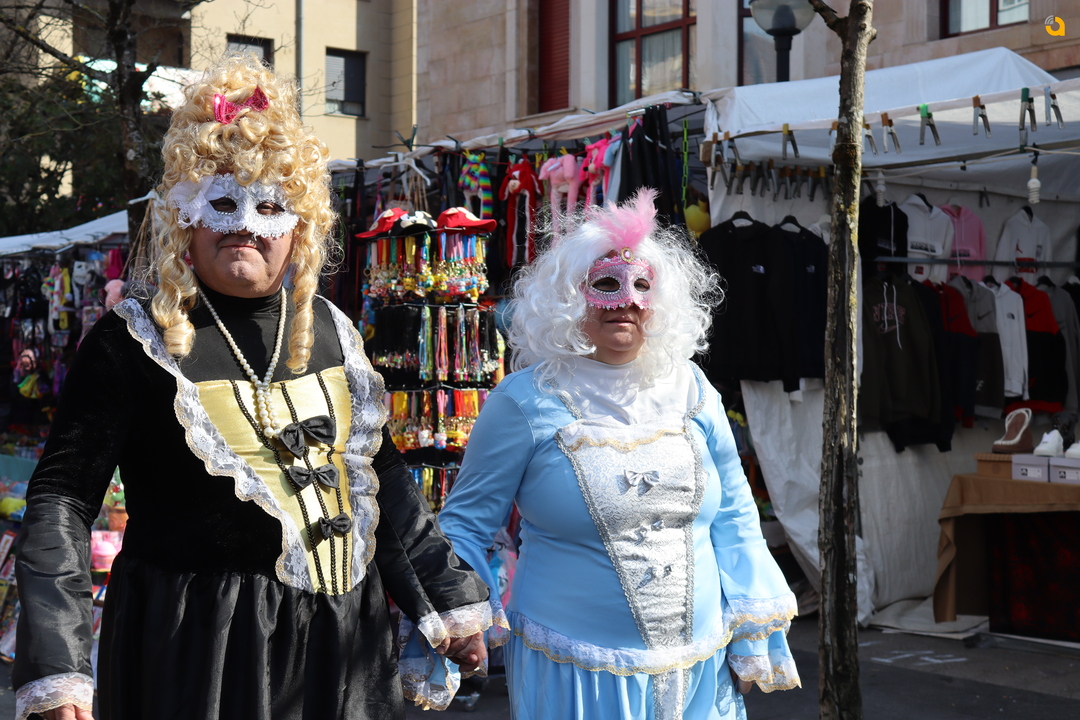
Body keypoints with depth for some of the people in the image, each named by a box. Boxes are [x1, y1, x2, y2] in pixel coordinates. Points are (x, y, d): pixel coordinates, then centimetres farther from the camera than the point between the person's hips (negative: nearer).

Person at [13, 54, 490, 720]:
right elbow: (63, 497, -12)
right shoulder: (136, 341, -8)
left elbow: (380, 474, 16)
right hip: (199, 645, -5)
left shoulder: (328, 329, 8)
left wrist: (451, 601, 17)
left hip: (343, 639, 5)